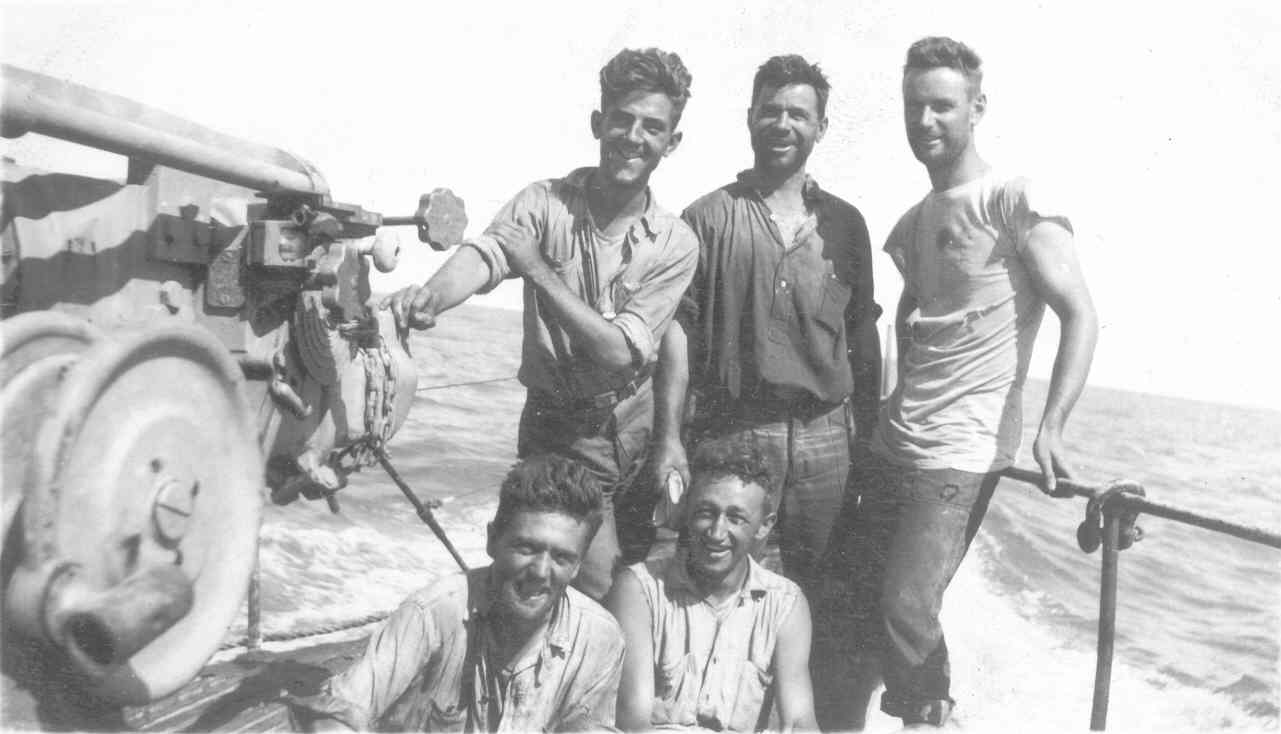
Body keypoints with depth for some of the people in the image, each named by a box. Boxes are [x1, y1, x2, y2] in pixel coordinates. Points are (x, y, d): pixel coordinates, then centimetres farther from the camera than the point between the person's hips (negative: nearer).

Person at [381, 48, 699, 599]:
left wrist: (538, 269, -23)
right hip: (561, 433, -2)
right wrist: (430, 296, -51)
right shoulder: (544, 203, -8)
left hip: (638, 428, 3)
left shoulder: (676, 244, -7)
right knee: (597, 592, -7)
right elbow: (481, 255, -28)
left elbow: (619, 351, -18)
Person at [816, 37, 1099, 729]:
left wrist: (1051, 425, -21)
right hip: (892, 442, 7)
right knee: (849, 601, 10)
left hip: (961, 452, -7)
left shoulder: (1015, 203, -7)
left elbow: (1080, 316, -11)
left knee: (904, 611, -10)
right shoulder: (914, 222, 15)